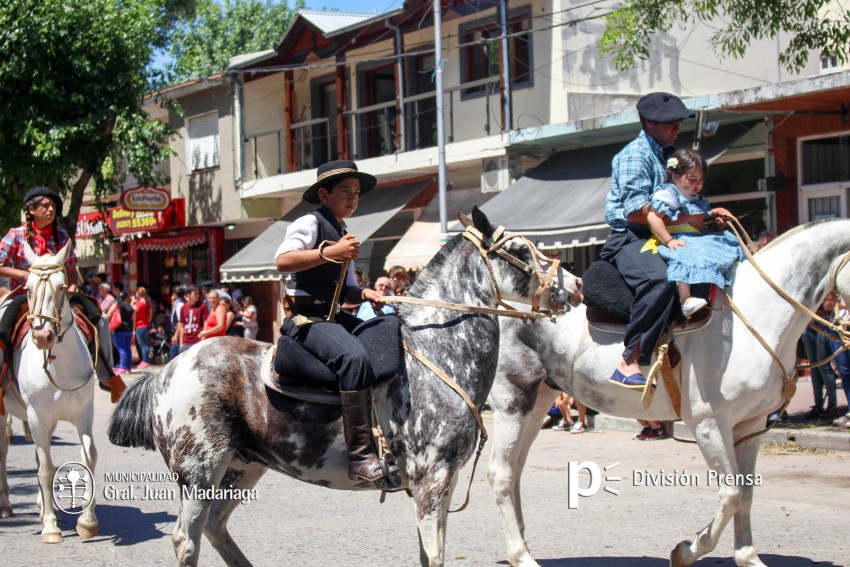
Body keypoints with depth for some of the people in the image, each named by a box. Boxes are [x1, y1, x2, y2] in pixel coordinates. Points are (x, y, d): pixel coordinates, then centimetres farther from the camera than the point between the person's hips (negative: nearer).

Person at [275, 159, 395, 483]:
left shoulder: (344, 236, 24)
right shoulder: (310, 224, -3)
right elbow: (282, 260, -21)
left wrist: (364, 294, 6)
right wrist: (330, 252, -28)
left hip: (333, 316, 10)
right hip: (306, 317, -10)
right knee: (353, 356, -33)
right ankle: (360, 456, -36)